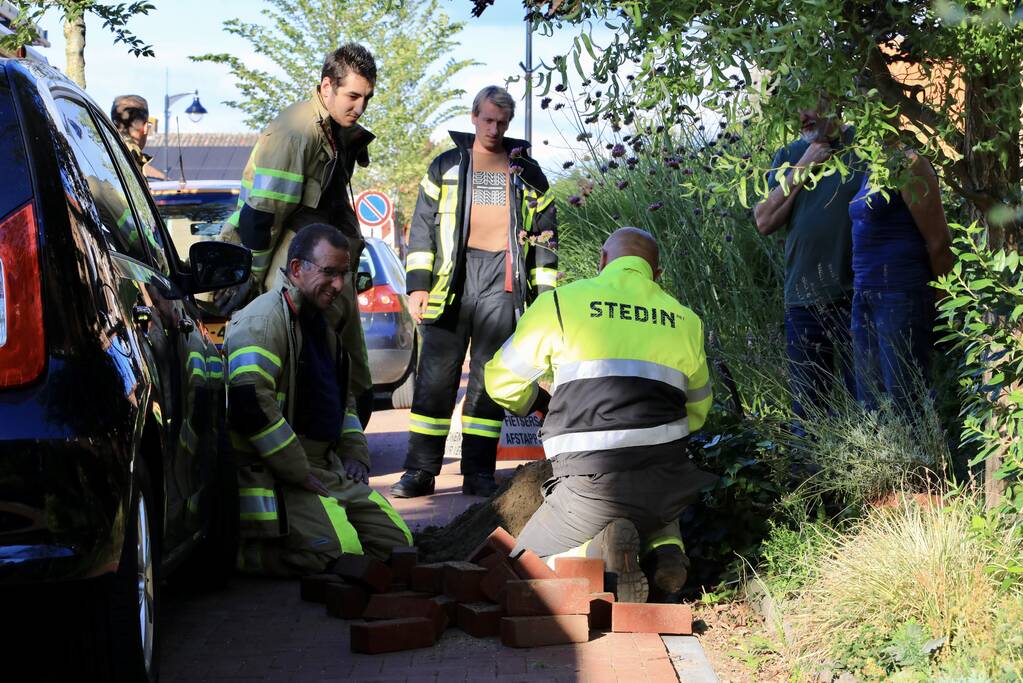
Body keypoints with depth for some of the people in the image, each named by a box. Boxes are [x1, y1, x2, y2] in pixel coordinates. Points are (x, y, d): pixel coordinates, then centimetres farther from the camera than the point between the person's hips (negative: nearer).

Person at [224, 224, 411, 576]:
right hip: (272, 477, -10)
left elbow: (343, 397, 32)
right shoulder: (264, 320, -13)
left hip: (327, 469, 10)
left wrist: (355, 453, 15)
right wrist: (301, 474, -20)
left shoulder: (323, 322, 19)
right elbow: (250, 405, -25)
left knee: (395, 540, 3)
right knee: (340, 551, -26)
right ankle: (238, 549, -9)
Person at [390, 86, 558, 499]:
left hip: (503, 278, 1)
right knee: (436, 374, -3)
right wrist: (417, 284, -2)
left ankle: (479, 472, 4)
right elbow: (422, 225, 9)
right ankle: (420, 470, 0)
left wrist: (544, 295, 8)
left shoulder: (527, 174, 16)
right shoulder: (446, 166, 13)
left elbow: (545, 233, 16)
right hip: (452, 275, -1)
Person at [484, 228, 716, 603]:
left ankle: (597, 550, -15)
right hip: (668, 482, 4)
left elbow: (503, 381, 10)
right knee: (659, 521, 39)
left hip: (592, 483, -4)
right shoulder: (685, 320, 16)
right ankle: (665, 552, 2)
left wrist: (545, 404, 31)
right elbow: (697, 410, 26)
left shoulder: (560, 302, 4)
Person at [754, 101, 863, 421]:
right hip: (802, 299, 4)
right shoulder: (789, 155, 13)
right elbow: (764, 222, 3)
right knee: (807, 409, 11)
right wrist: (802, 168, -2)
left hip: (856, 297, -4)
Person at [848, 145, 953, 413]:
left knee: (906, 403, -7)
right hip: (865, 295, 9)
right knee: (870, 403, 11)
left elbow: (939, 242, -12)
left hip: (900, 297, -9)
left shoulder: (908, 167, -11)